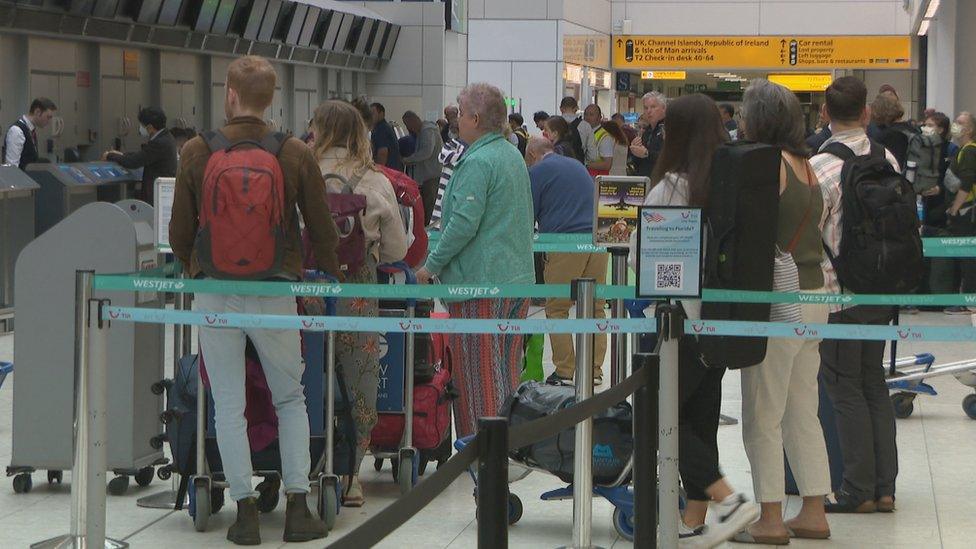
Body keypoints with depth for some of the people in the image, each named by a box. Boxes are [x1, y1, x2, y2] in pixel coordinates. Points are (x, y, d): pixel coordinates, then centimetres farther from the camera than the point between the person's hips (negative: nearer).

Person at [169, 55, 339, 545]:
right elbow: (322, 229, 2)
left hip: (214, 290, 0)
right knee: (291, 400, 13)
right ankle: (297, 508, 7)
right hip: (275, 290, 0)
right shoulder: (295, 154, -4)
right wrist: (327, 277, 19)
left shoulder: (196, 152, -4)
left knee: (229, 404, 7)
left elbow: (179, 231, 2)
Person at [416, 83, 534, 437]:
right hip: (518, 278, 9)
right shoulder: (514, 156, 15)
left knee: (477, 370, -4)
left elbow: (464, 223, -22)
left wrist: (432, 264, -12)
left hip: (480, 282, -9)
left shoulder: (477, 162, -15)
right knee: (506, 368, 14)